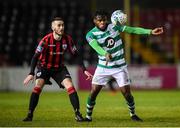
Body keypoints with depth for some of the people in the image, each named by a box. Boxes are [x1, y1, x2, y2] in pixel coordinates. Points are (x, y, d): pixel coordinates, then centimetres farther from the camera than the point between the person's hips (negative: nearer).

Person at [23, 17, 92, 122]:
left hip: (59, 67, 3)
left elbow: (76, 55, -2)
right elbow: (36, 57, -23)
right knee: (38, 86, -21)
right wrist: (31, 73, -32)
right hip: (44, 66, -3)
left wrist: (84, 70, -9)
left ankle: (77, 114, -9)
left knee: (70, 86, -14)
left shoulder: (67, 39, -13)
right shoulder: (46, 40, -23)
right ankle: (30, 115, -13)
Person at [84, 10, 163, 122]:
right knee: (93, 92, -6)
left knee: (126, 93, -3)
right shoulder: (91, 34, -13)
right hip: (103, 67, -1)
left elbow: (133, 30, -3)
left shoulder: (114, 27, -5)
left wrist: (150, 32, -12)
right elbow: (96, 46, -32)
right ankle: (88, 116, 12)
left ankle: (133, 114, 20)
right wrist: (105, 54, -53)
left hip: (119, 66, 1)